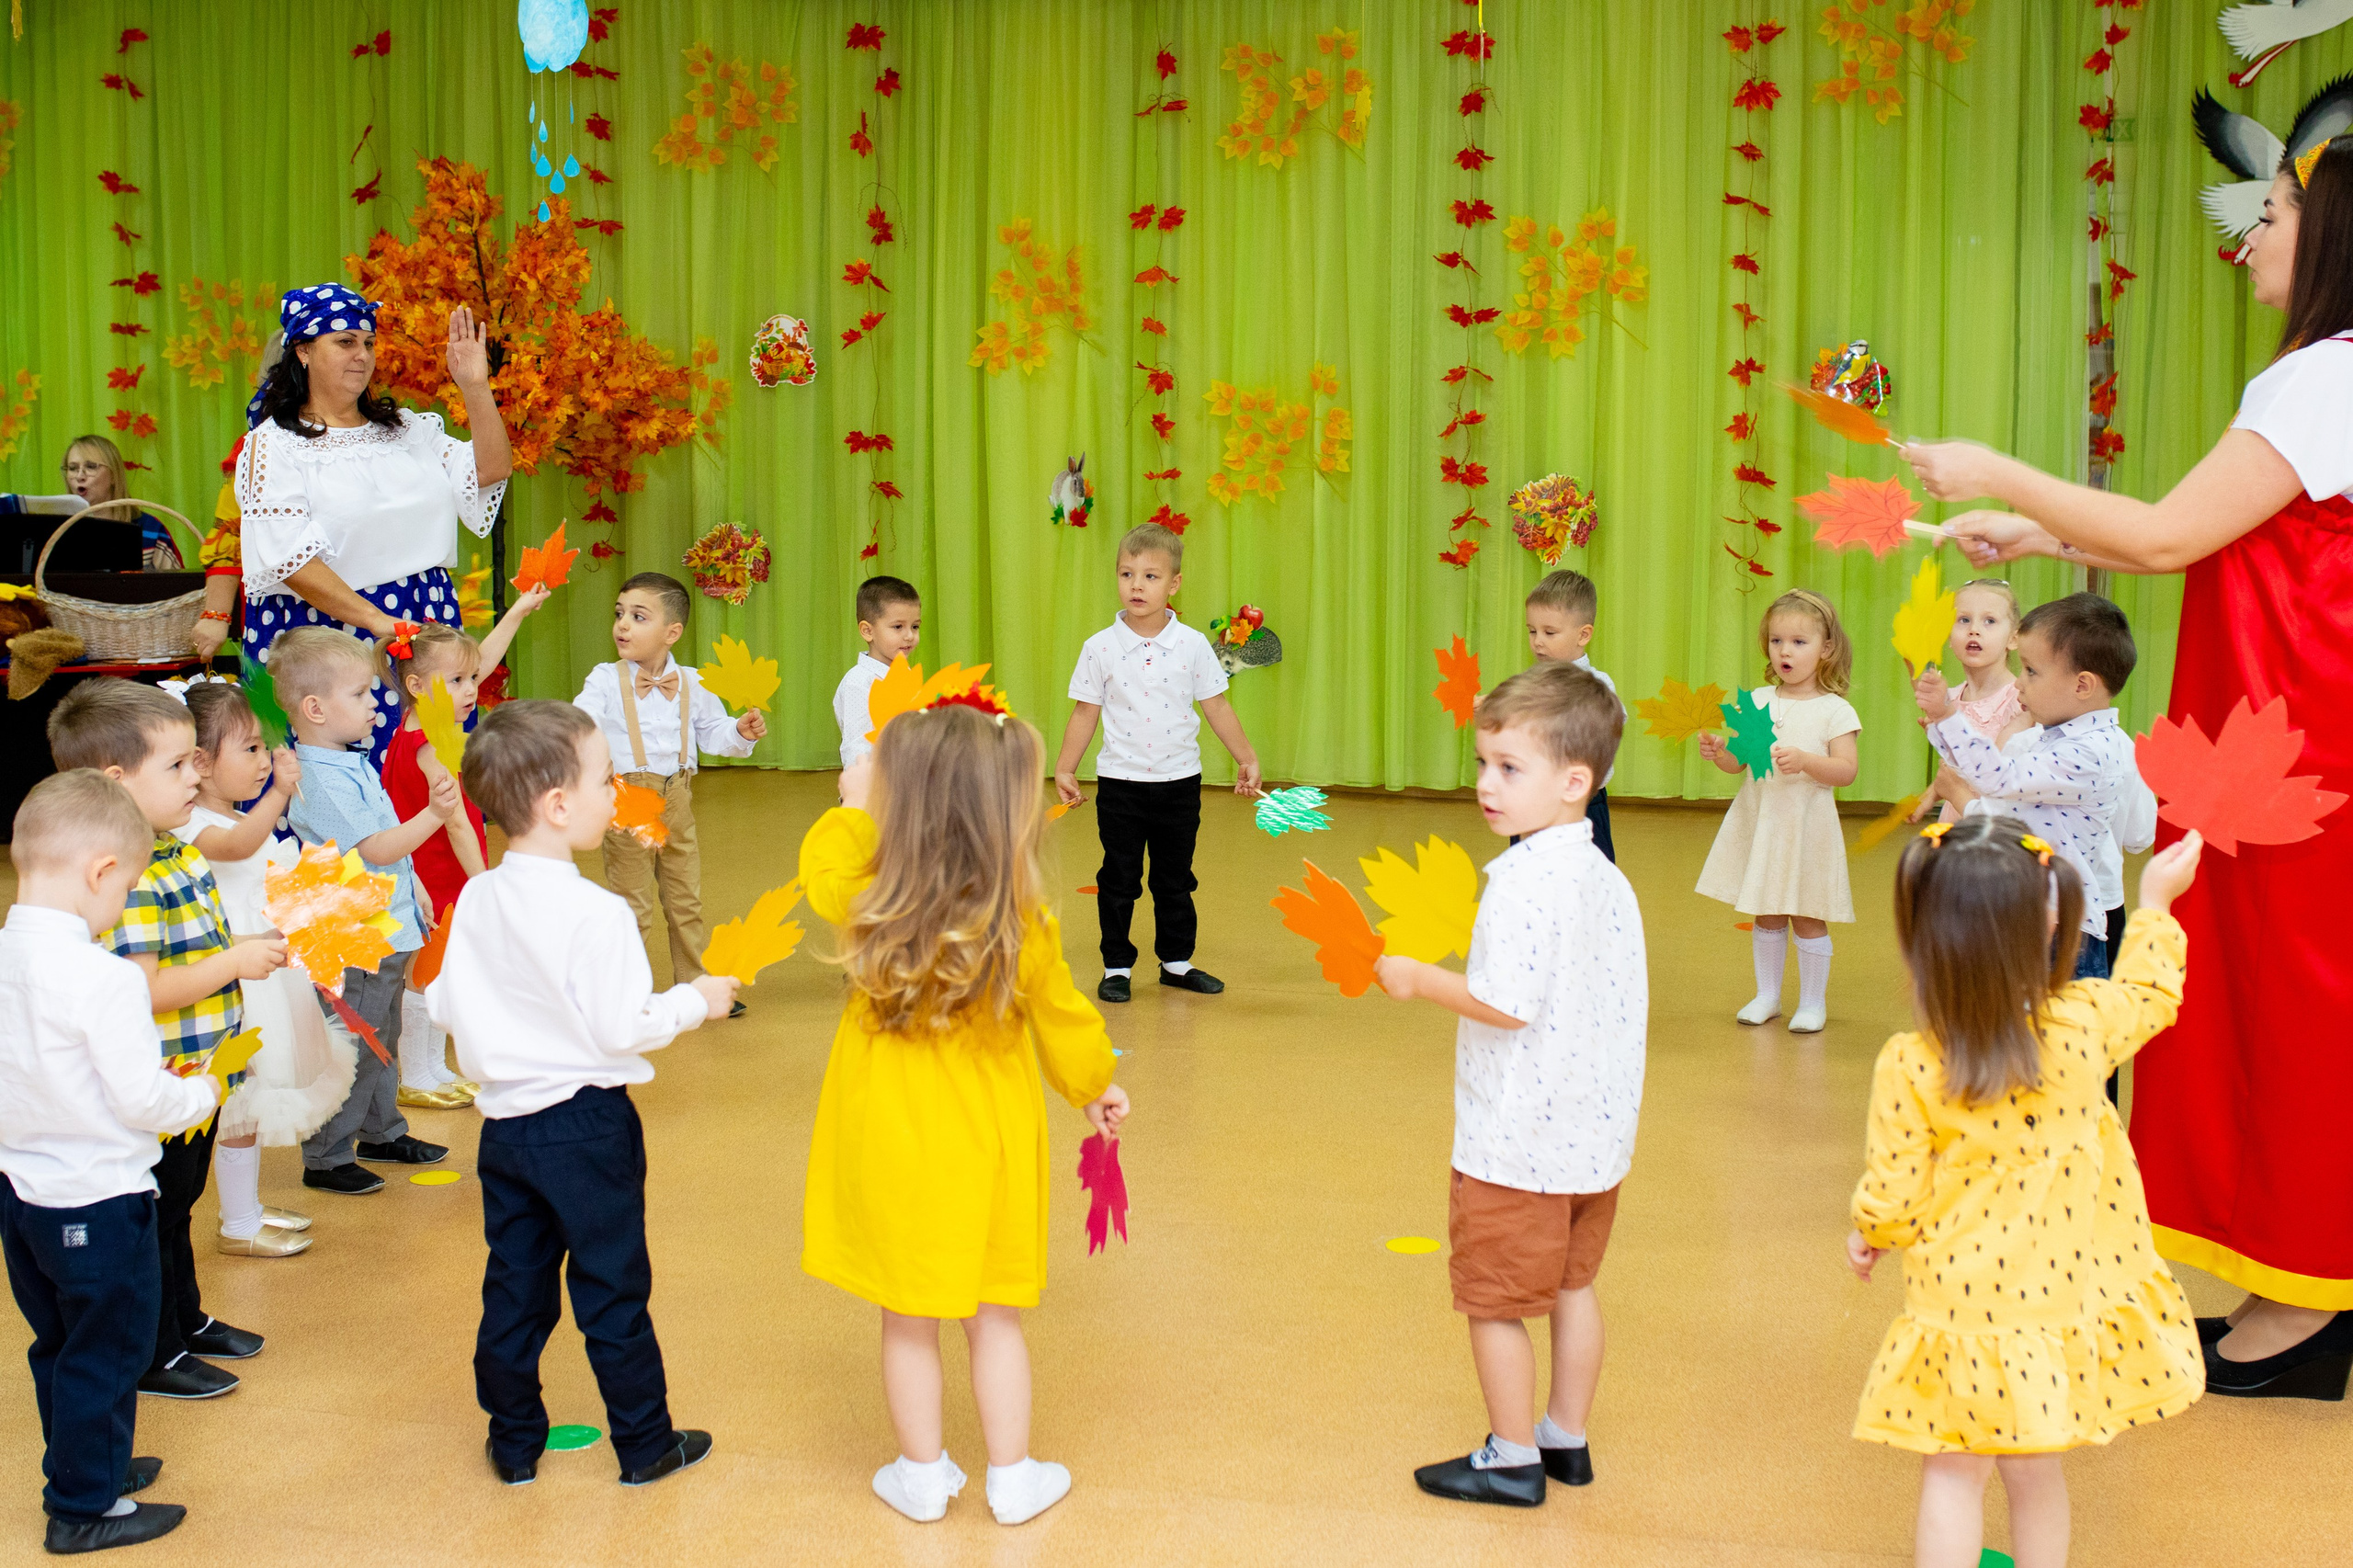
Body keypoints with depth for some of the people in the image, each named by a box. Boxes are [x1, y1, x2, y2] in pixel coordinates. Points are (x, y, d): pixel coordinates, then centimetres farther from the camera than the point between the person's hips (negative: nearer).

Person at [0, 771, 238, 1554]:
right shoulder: (104, 978, -25)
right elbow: (142, 1100, -22)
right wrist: (203, 1093, -1)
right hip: (98, 1198, -7)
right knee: (105, 1356, 9)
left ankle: (84, 1464, 39)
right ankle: (84, 1507, 18)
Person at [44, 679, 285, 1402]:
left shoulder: (180, 855, 6)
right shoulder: (126, 879, -26)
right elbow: (140, 992, -29)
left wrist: (257, 949, 7)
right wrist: (235, 963, -25)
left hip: (195, 1083, 10)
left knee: (176, 1208, 26)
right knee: (150, 1222, 7)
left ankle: (187, 1321, 43)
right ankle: (154, 1357, 21)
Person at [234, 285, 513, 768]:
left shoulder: (408, 430, 15)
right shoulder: (273, 445, -1)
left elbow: (488, 475, 6)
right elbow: (288, 559, -12)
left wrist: (475, 388, -5)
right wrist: (377, 621, -18)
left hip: (426, 630, 4)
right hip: (320, 633, -4)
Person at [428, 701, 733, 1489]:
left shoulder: (475, 900, -2)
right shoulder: (596, 913, -21)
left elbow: (444, 1003, 5)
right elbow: (623, 1028, -21)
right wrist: (695, 1000, -5)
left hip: (505, 1121, 6)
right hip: (586, 1122, -6)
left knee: (514, 1286, 15)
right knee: (613, 1289, 6)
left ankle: (514, 1443, 26)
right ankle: (644, 1445, 17)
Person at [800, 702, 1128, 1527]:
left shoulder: (867, 908, -19)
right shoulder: (1023, 926, -16)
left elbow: (823, 868, 4)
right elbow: (1063, 1020, -1)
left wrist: (852, 808, 19)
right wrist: (1095, 1087, 17)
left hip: (889, 1137, -1)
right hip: (983, 1141, 1)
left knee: (907, 1320, 14)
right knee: (994, 1317, 15)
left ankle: (922, 1474, 27)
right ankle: (1012, 1476, 25)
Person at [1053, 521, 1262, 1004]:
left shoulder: (1193, 645, -4)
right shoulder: (1100, 647, -6)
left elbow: (1217, 707, 5)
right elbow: (1085, 713, 1)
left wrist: (1247, 759, 6)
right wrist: (1064, 770, 0)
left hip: (1179, 782, 1)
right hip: (1119, 783, -1)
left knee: (1175, 878, 13)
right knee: (1119, 879, 6)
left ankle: (1176, 960, 26)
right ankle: (1117, 967, 16)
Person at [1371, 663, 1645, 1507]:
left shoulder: (1526, 879, -23)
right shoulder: (1608, 879, 4)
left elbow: (1505, 1003, -27)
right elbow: (1632, 994, 10)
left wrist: (1418, 979, -13)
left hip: (1518, 1142, -9)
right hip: (1595, 1127, 9)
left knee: (1495, 1302, 6)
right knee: (1573, 1287, 20)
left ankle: (1512, 1460, 16)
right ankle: (1567, 1440, 32)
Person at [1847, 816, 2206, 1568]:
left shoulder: (1908, 1066, -20)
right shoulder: (2083, 1026, -13)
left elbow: (1893, 1194, -11)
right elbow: (2147, 996, 11)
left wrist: (1869, 1233, 11)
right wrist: (2154, 906, 26)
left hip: (1959, 1302, -2)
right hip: (2058, 1297, 3)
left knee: (1954, 1470, 13)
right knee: (2034, 1467, 19)